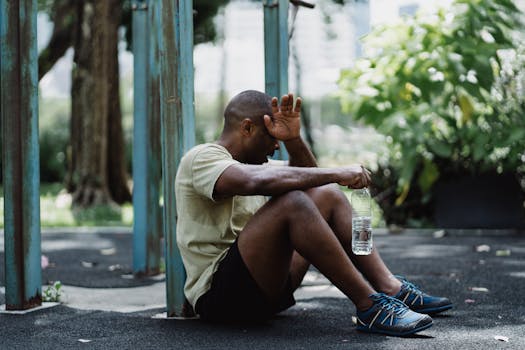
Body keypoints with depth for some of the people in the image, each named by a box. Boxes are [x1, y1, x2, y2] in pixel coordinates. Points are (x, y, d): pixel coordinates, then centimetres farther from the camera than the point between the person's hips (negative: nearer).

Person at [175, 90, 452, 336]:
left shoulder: (249, 162, 20)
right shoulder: (202, 158, -9)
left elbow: (310, 176, 18)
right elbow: (258, 181, -29)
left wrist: (294, 140, -1)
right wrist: (336, 173, -26)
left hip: (265, 285, 10)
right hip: (218, 292, -10)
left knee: (326, 194, 5)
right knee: (291, 202, -29)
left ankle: (391, 288, -5)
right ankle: (370, 307, -28)